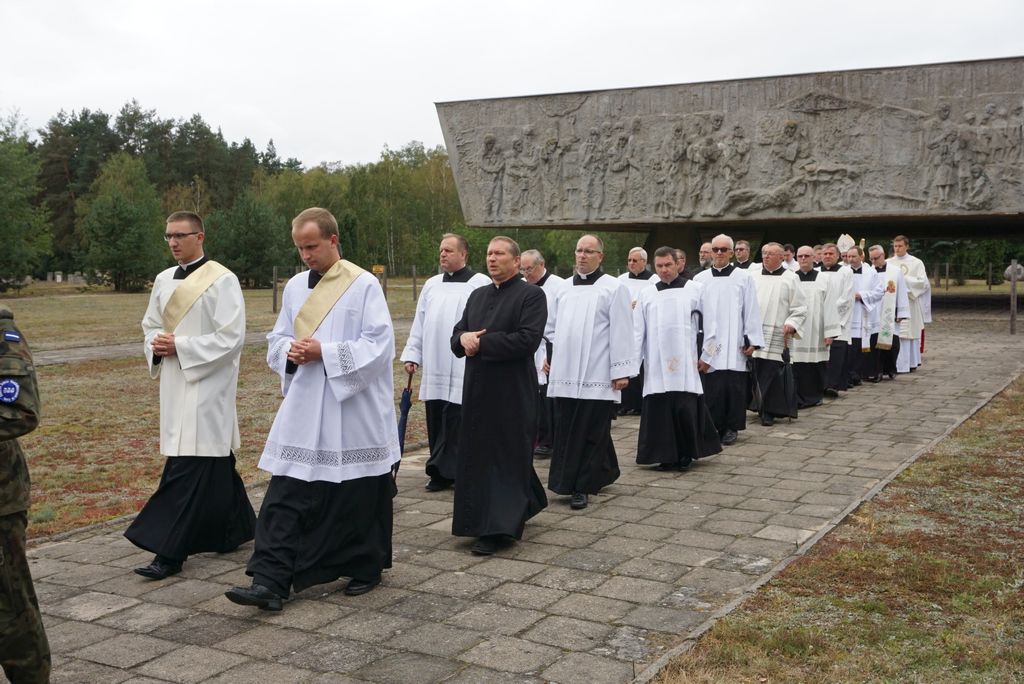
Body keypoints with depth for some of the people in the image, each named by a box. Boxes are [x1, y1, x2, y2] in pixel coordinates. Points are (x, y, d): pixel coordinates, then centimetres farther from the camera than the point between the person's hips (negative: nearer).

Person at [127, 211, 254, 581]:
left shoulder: (222, 280, -10)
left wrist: (180, 346, -17)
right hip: (175, 383, 7)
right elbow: (150, 325, 21)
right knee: (214, 464, 15)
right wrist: (157, 345, -2)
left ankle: (170, 552, -5)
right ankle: (236, 529, 29)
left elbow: (231, 338, -15)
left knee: (187, 470, -8)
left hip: (207, 384, -7)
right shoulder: (164, 280, 12)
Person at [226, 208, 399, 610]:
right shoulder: (295, 287, 11)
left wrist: (324, 352, -18)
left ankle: (365, 569, 26)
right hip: (302, 410, 5)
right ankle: (270, 582, -2)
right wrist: (290, 350, -8)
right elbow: (276, 340, 16)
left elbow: (379, 346, -12)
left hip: (353, 412, -5)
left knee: (358, 497, 7)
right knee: (285, 497, -2)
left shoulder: (364, 285, -7)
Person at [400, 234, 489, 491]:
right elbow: (419, 323, 16)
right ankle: (440, 472, 17)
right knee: (436, 423, 8)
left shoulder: (479, 284, -3)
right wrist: (412, 354, 12)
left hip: (463, 369, -5)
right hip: (434, 368, 5)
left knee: (456, 424, -2)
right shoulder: (431, 285, 14)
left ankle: (453, 472, 8)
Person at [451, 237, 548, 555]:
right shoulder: (477, 295, 16)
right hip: (477, 389, 7)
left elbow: (527, 339, -18)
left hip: (513, 391, -7)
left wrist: (480, 342, -14)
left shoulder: (531, 295, -6)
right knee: (478, 454, 12)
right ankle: (523, 505, 30)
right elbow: (457, 335, 15)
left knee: (507, 456, -2)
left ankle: (498, 529, 2)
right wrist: (464, 338, -9)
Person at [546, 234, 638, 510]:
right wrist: (563, 350, 12)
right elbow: (552, 326, 25)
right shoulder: (564, 289, 13)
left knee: (590, 433, -1)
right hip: (565, 373, 6)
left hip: (596, 375, -6)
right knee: (566, 432, 7)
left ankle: (581, 487, 6)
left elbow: (621, 332, -8)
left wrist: (621, 371, -11)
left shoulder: (613, 288, -3)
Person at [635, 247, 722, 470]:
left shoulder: (696, 290, 4)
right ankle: (666, 457, 12)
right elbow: (638, 331, 7)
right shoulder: (646, 295, 10)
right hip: (657, 365, 2)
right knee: (659, 411, 1)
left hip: (686, 364, -2)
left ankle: (686, 454, 13)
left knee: (685, 409, -3)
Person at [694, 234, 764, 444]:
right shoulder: (700, 279, 5)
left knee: (734, 386, 1)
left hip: (734, 344, -1)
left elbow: (751, 310, 2)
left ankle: (731, 427, 13)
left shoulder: (744, 277, 2)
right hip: (708, 344, 1)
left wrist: (752, 340, -2)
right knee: (711, 387, 0)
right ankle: (712, 425, 12)